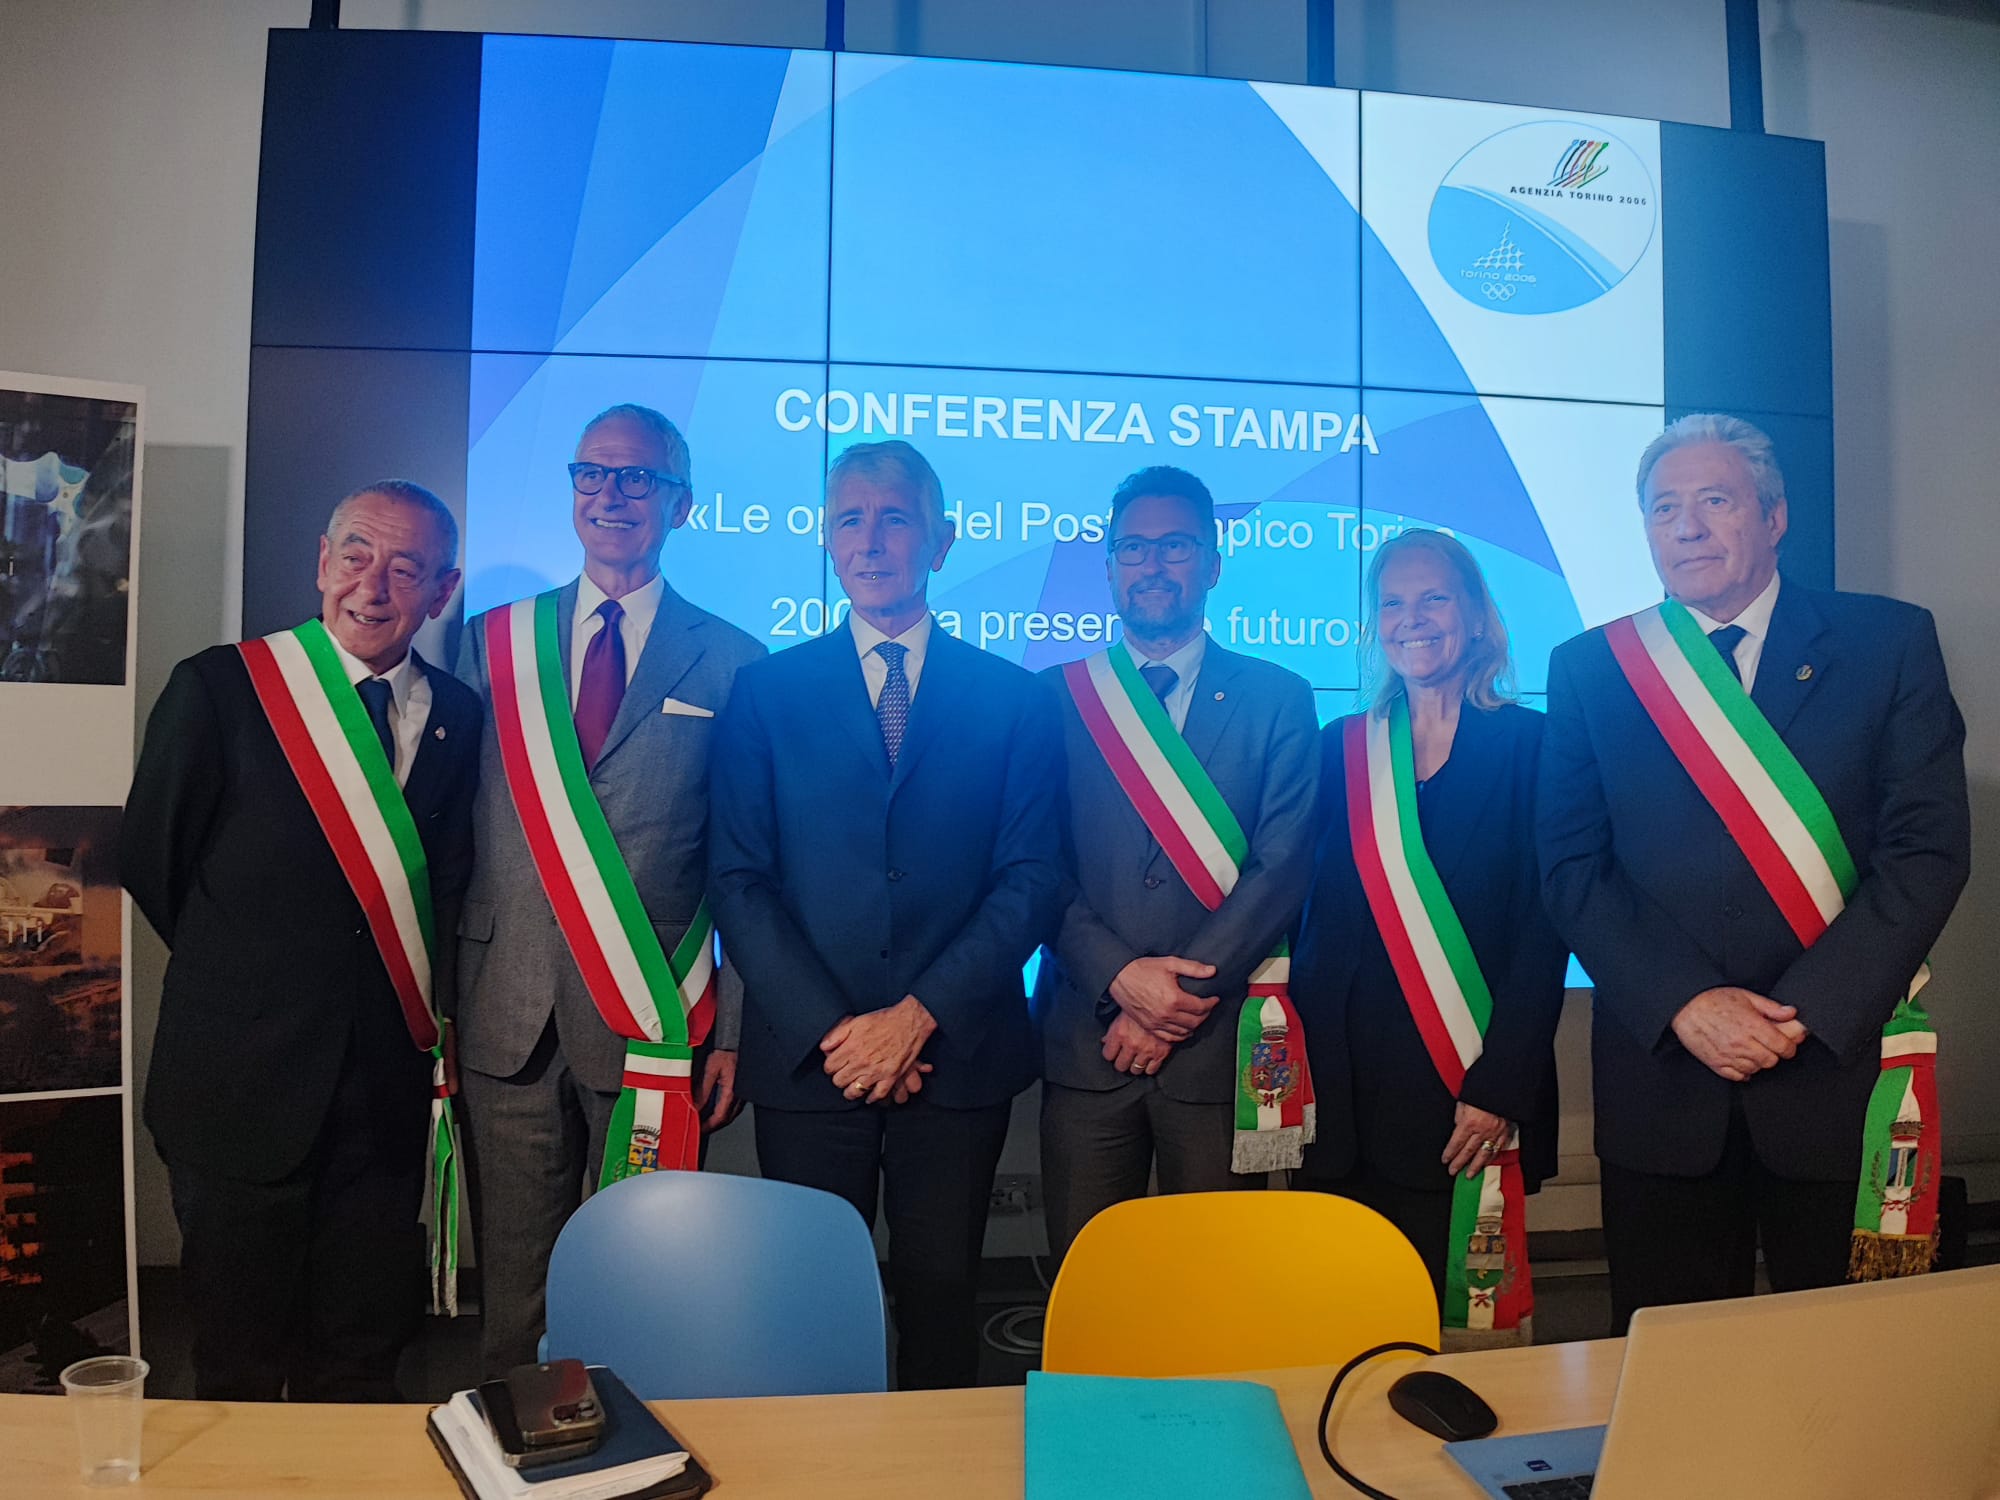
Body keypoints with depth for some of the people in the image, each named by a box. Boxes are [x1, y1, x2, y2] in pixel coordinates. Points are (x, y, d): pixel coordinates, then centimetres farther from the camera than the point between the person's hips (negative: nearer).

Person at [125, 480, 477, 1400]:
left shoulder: (458, 717, 2)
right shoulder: (218, 687, -7)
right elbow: (150, 862, 0)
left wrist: (425, 1006, 2)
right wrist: (242, 979, 7)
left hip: (386, 1089, 3)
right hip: (241, 1085, -2)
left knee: (362, 1365, 16)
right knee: (238, 1370, 13)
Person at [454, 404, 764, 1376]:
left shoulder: (731, 663, 1)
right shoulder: (494, 641, 8)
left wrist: (733, 1032, -3)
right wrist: (437, 995, 4)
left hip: (653, 1027, -2)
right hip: (508, 1018, 2)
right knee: (512, 1287, 13)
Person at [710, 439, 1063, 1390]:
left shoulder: (1012, 696, 5)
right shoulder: (768, 691, 6)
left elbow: (1030, 880, -1)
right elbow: (740, 882, 0)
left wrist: (920, 1015, -10)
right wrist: (830, 1028, -9)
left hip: (957, 1053, 0)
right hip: (808, 1056, 0)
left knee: (941, 1294, 8)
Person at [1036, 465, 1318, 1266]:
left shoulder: (1278, 700, 6)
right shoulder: (1057, 697, 8)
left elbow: (1284, 865, -4)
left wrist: (1184, 994, -11)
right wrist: (1120, 977, -13)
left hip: (1222, 1041, 0)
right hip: (1087, 1039, 1)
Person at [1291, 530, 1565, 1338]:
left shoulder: (1529, 741, 0)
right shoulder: (1342, 747, 9)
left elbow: (1546, 924, -5)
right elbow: (1317, 918, 7)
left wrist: (1500, 1084, -11)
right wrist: (1313, 1071, -1)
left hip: (1480, 1088, -2)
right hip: (1357, 1084, 2)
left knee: (1474, 1315, 5)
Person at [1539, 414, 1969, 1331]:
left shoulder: (1889, 643, 4)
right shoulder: (1590, 669, 5)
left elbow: (1926, 848, -4)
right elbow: (1571, 868, 0)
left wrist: (1806, 1011, -13)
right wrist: (1686, 1004, -13)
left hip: (1841, 1067, 0)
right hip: (1662, 1072, 1)